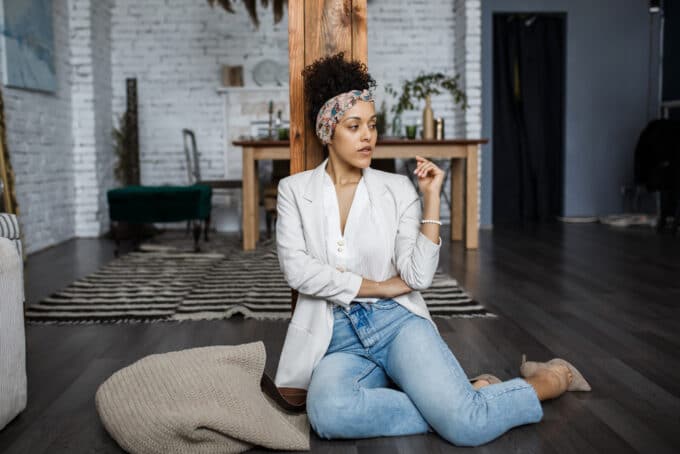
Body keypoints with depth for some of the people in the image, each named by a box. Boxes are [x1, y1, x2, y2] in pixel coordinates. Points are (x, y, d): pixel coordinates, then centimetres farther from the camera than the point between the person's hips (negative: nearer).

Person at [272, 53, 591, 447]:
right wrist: (381, 286, -6)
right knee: (329, 414, -35)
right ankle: (449, 403, -14)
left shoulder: (397, 189, 5)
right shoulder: (294, 190, 6)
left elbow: (419, 277, -4)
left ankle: (551, 378, 4)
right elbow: (297, 269, -8)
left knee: (465, 425, -25)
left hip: (397, 322, 0)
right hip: (338, 337, 1)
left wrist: (431, 198, -9)